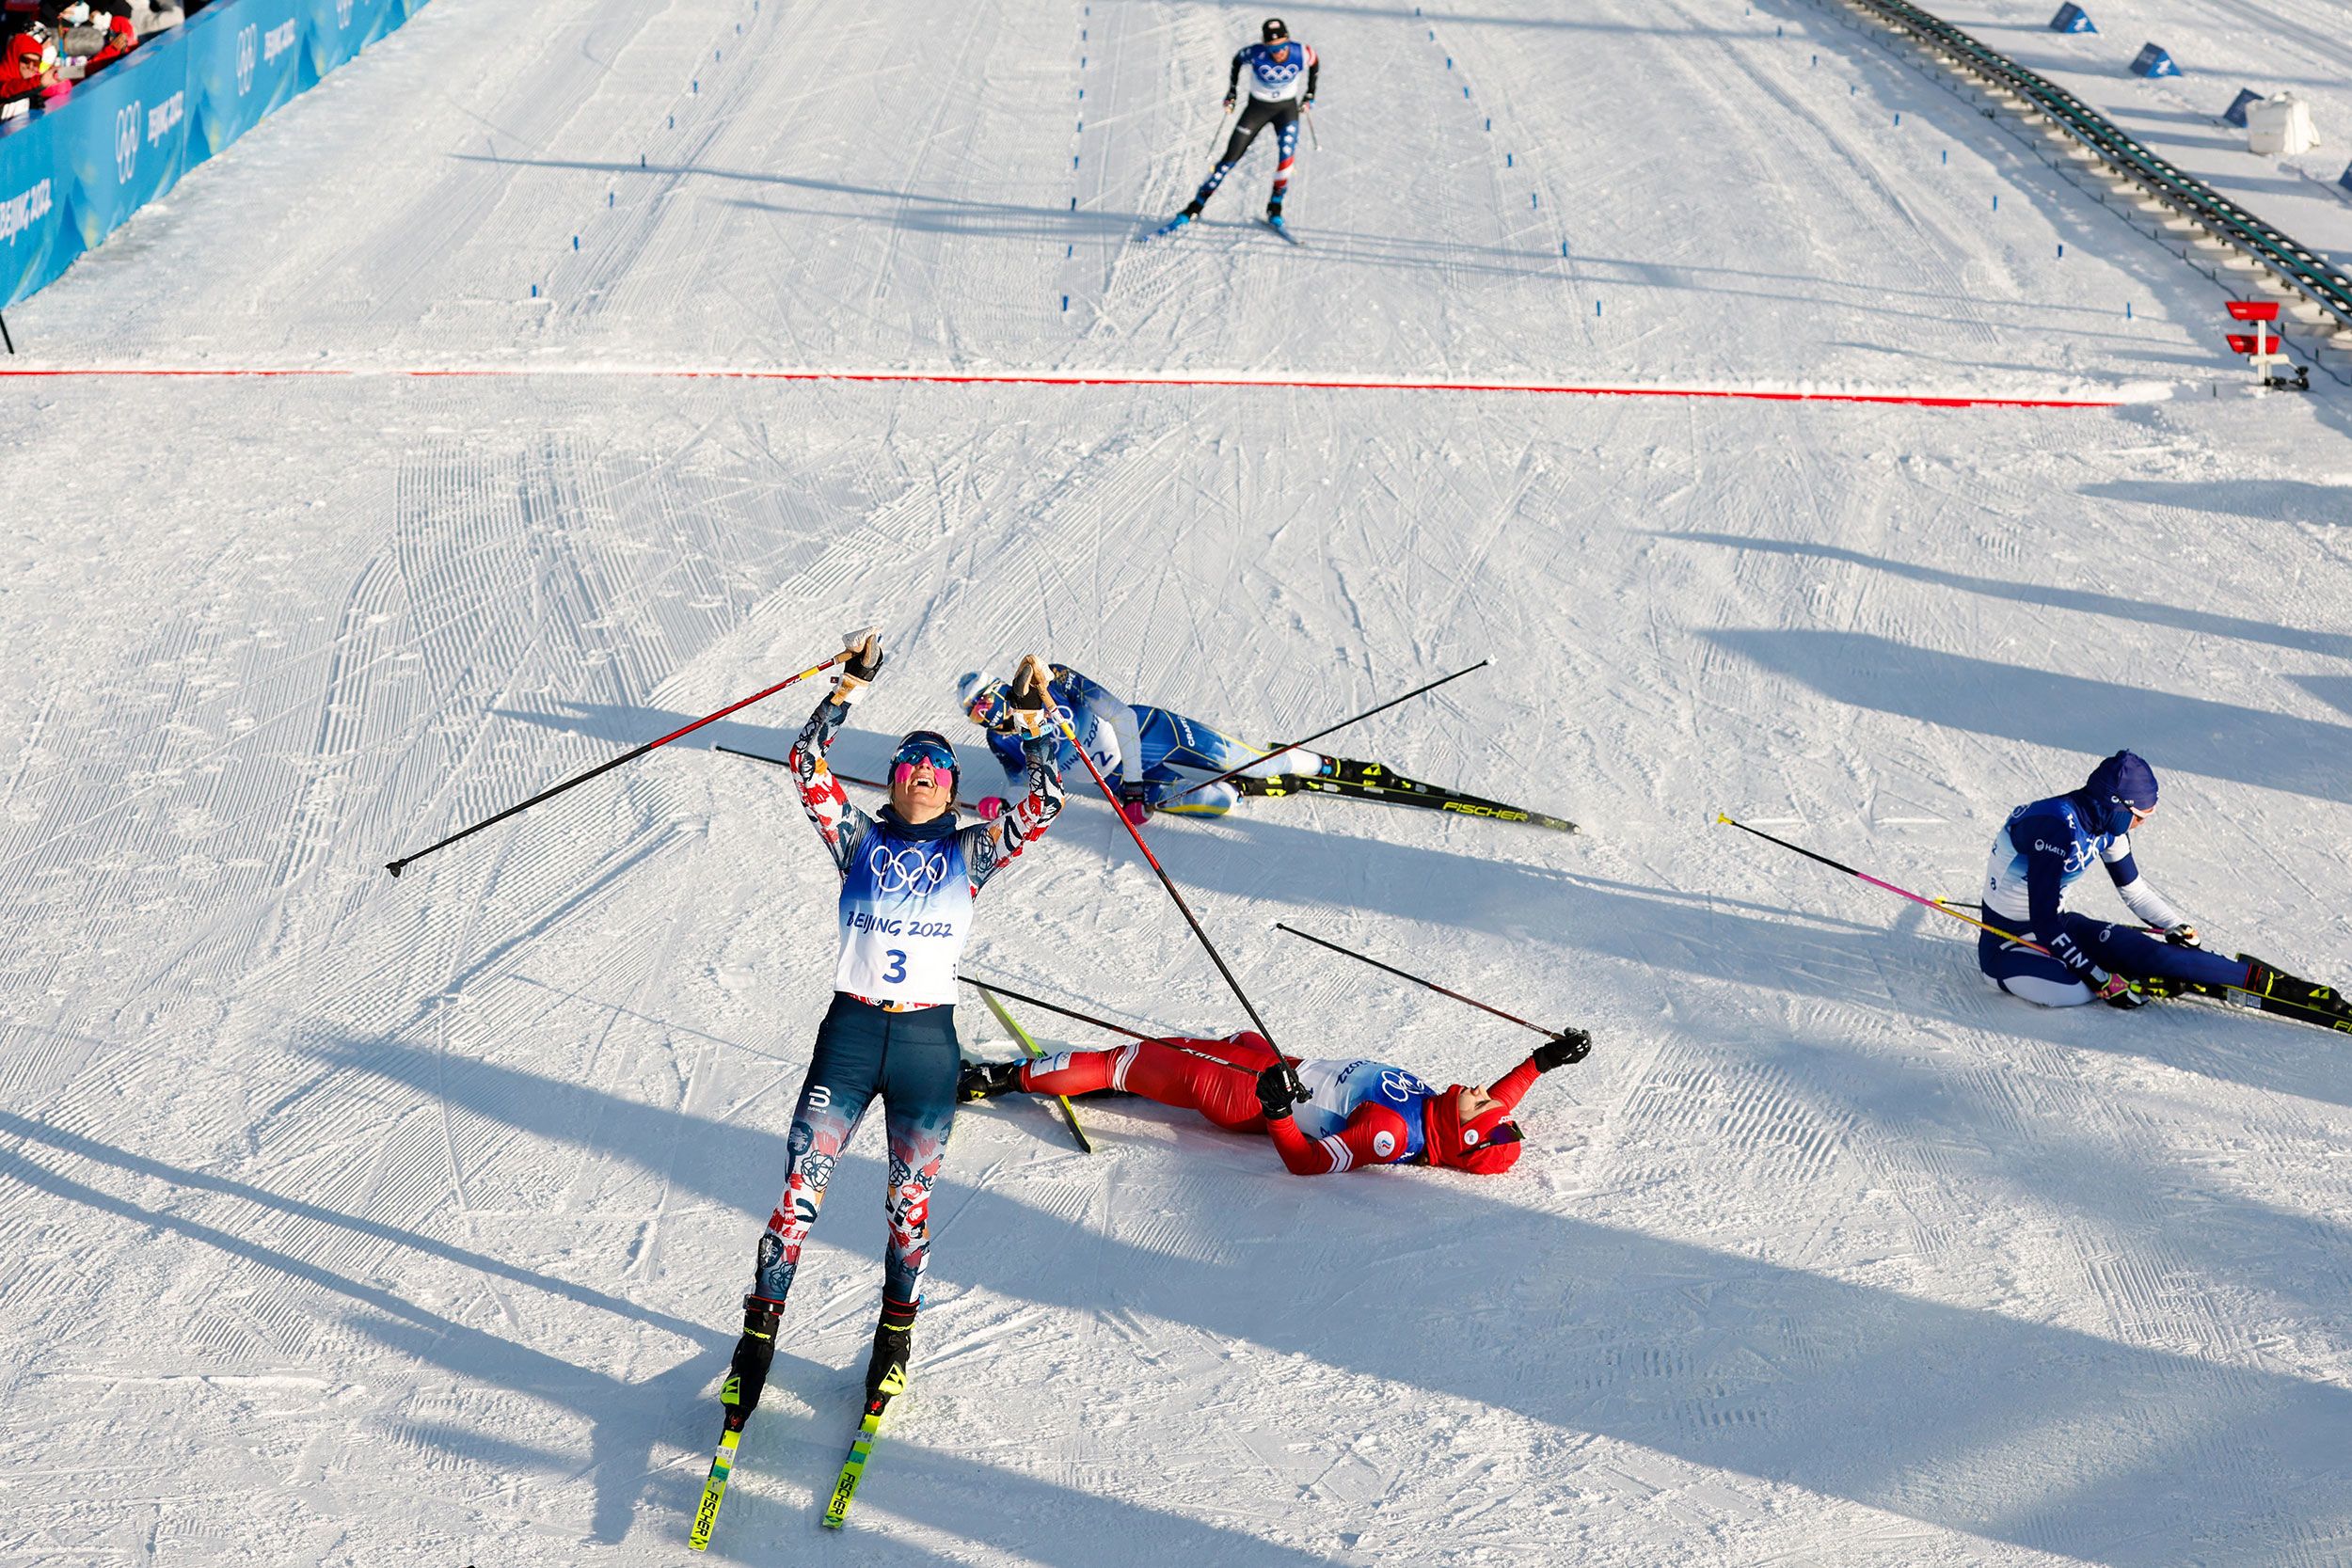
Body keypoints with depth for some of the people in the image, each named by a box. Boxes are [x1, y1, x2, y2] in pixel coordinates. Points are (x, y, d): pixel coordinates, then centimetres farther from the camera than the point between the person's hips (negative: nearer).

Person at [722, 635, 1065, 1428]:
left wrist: (1035, 723, -10)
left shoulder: (970, 852, 9)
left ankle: (896, 1334, 26)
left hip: (928, 1040, 0)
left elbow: (1042, 804, -3)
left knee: (910, 1204, 7)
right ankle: (759, 1333, 6)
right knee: (800, 1191, -5)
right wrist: (847, 688, -11)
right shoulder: (859, 840, 8)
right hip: (849, 1033, 0)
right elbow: (807, 767, -4)